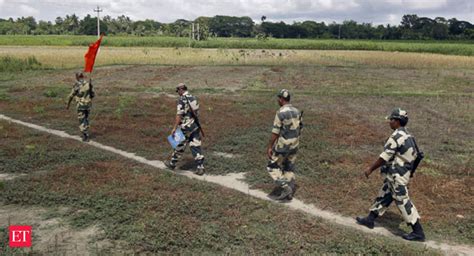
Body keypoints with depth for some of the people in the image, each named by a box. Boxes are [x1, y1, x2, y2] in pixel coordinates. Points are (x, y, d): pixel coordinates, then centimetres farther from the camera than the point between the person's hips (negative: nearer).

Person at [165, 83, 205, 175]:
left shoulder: (181, 99, -13)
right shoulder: (193, 98, 11)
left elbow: (179, 115, -19)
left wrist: (174, 128, -18)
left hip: (186, 127, -6)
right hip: (195, 126, 6)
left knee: (180, 146, 10)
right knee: (196, 147, 5)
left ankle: (172, 164, 27)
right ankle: (200, 168, 0)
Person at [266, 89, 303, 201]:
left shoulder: (280, 113, -19)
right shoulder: (297, 111, 5)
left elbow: (275, 132, -19)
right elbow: (299, 129, 12)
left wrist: (269, 147, -13)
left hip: (282, 145, -7)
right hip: (294, 144, 7)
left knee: (272, 167, 8)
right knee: (289, 168, 16)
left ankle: (285, 188, -2)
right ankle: (289, 193, 15)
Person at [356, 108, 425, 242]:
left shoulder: (396, 136, -19)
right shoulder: (407, 135, 10)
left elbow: (385, 157, -20)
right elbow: (415, 154, 16)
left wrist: (370, 169, -10)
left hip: (396, 175, -10)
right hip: (403, 173, 10)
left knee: (403, 202, -4)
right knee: (384, 196, 16)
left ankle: (418, 232, 2)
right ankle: (370, 219, 27)